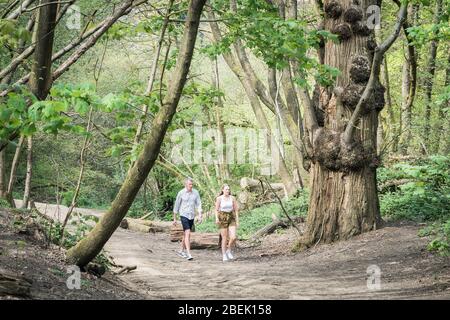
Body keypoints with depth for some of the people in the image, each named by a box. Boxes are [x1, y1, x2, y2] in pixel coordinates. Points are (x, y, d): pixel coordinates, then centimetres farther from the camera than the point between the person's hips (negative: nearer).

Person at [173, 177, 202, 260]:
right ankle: (188, 254, -19)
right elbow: (176, 206, 0)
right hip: (184, 215, -4)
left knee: (186, 234, 16)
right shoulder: (181, 193, -7)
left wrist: (200, 216, -9)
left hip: (192, 216, 4)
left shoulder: (195, 192, 1)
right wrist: (174, 218, 3)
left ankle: (181, 251, 32)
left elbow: (198, 204, 2)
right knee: (187, 234, -16)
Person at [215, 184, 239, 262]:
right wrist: (216, 218, -22)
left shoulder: (232, 198, 2)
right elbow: (216, 210, -5)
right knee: (225, 239, -2)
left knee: (233, 237, -11)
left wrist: (237, 221, 2)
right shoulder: (219, 198, -6)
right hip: (223, 219, -3)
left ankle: (229, 251, 16)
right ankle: (224, 256, 12)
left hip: (231, 218, 3)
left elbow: (236, 210, 6)